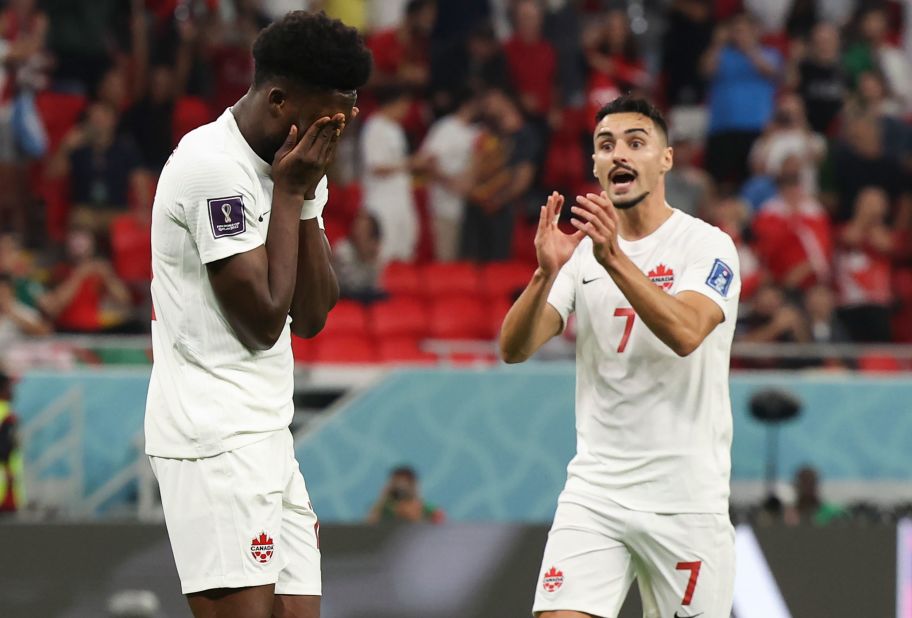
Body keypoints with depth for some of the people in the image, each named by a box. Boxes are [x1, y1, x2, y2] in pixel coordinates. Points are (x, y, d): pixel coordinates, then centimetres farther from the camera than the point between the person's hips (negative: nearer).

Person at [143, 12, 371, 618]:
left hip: (265, 433, 9)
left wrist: (305, 193, 2)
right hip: (215, 437, -9)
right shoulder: (215, 165, -14)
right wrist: (289, 192, -9)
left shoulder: (293, 168, 14)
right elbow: (263, 318, -15)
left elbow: (310, 317, 10)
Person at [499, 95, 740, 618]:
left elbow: (685, 333, -24)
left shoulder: (707, 246, -5)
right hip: (594, 491, 3)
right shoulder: (582, 249, 7)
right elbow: (514, 349, -4)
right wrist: (546, 272, -21)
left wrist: (615, 258, -34)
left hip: (686, 498, -3)